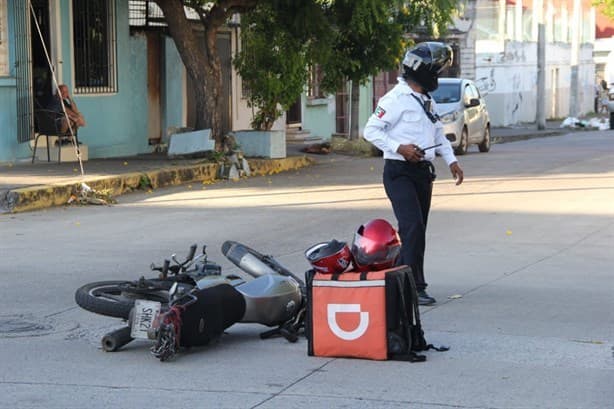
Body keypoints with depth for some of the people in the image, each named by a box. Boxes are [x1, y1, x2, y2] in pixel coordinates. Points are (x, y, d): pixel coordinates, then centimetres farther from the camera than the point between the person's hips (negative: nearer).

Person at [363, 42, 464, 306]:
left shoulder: (428, 101, 17)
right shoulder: (395, 99, -11)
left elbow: (438, 133, 26)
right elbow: (371, 130, -14)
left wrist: (451, 160, 15)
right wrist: (399, 148, -22)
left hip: (423, 171, 9)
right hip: (399, 172, -9)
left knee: (417, 230, 9)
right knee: (413, 227, -16)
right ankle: (415, 287, -15)